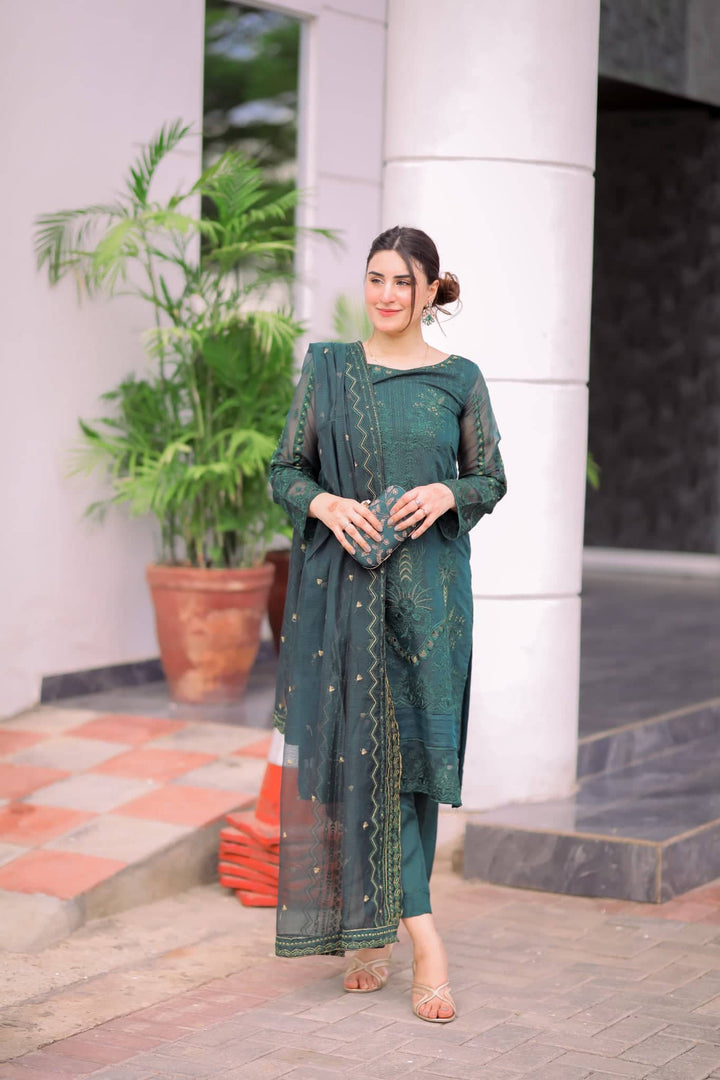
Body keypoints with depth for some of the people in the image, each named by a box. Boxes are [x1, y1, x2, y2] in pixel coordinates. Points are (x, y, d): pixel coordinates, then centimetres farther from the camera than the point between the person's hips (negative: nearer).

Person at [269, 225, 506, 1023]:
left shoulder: (458, 380, 5)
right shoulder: (327, 368, 7)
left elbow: (491, 478, 9)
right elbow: (286, 469, 7)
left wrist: (448, 494, -11)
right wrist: (325, 503, -13)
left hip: (427, 584, -1)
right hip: (340, 581, 1)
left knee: (410, 748, -5)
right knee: (347, 743, -3)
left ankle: (380, 930, 4)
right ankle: (419, 934, 5)